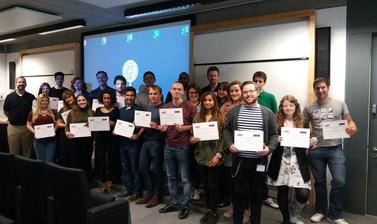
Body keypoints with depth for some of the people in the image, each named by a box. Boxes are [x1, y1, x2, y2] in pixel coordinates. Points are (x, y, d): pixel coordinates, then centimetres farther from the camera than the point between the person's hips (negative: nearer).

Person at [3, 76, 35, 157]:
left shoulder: (31, 97, 0)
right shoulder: (10, 97, 2)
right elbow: (5, 111, 10)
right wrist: (13, 118, 10)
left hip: (27, 127, 0)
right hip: (13, 127, 1)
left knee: (27, 153, 8)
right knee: (13, 153, 7)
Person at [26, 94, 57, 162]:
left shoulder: (52, 112, 7)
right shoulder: (33, 112, 4)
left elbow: (57, 123, 14)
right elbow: (28, 125, 8)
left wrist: (54, 130, -4)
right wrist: (34, 131, -8)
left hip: (51, 140, 0)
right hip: (39, 140, 0)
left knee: (49, 160, 2)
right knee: (41, 160, 9)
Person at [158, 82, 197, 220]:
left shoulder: (190, 107, -4)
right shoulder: (165, 107, 11)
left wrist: (185, 128, -19)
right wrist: (162, 128, -3)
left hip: (183, 146, -5)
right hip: (168, 146, 5)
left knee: (185, 179, 2)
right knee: (171, 177, 13)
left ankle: (186, 206, 13)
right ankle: (173, 203, 26)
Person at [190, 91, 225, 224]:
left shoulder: (220, 117, -4)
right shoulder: (197, 117, 8)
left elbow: (223, 138, -6)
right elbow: (192, 134, 14)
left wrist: (218, 154, -13)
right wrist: (191, 140, -9)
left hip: (214, 157, -4)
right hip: (201, 156, 4)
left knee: (213, 186, 3)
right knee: (205, 185, 13)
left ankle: (214, 212, 20)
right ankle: (208, 210, 29)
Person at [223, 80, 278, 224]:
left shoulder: (267, 113, 2)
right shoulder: (234, 111, 4)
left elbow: (274, 135, 3)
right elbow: (226, 130, 7)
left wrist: (269, 148, -14)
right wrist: (229, 144, -9)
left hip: (259, 160, 0)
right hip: (239, 159, 0)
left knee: (257, 193, 12)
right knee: (239, 191, 8)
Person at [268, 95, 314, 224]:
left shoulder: (302, 122, 5)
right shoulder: (276, 122, -1)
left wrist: (311, 142, -9)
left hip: (298, 163, 1)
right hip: (281, 162, -1)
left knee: (303, 194, -5)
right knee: (282, 192, 9)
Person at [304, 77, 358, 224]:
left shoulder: (340, 104, 3)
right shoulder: (309, 108, 4)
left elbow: (349, 121, 7)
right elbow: (303, 127, 8)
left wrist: (353, 128, -15)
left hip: (335, 149, 0)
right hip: (315, 150, 1)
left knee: (339, 181, -4)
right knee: (319, 182, 12)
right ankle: (320, 211, 29)